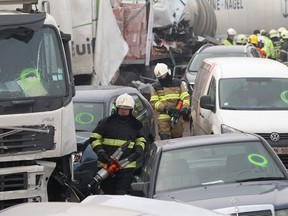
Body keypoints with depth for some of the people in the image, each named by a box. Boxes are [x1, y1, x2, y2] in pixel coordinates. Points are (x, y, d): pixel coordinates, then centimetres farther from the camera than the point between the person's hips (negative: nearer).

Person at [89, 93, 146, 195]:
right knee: (108, 194, 7)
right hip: (106, 165, 0)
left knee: (121, 195, -12)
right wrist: (100, 152, -10)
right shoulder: (106, 122, 5)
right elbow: (94, 138, 5)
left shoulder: (134, 125, 13)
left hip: (127, 167, 0)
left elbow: (141, 140, 28)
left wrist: (139, 149, 5)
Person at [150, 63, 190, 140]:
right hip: (163, 118, -1)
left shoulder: (178, 83, 9)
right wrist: (165, 109, -16)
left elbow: (186, 97, 6)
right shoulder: (155, 87, 8)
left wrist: (185, 108, -14)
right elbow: (154, 102, 0)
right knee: (165, 139, -12)